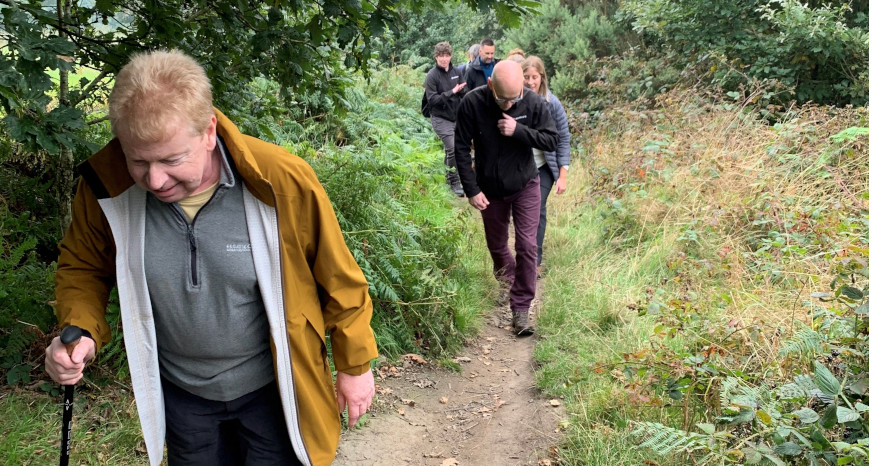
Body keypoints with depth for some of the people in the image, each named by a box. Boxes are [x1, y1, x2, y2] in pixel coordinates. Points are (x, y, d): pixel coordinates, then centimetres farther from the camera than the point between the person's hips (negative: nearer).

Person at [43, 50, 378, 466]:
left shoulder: (283, 182, -27)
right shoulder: (105, 186, -19)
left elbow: (339, 281, -13)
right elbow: (83, 266, 2)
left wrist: (354, 366, -2)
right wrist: (79, 329, -17)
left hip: (271, 388, -3)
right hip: (181, 395, 3)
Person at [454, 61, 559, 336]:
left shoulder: (533, 102, -18)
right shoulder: (472, 103, -20)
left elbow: (552, 140, -12)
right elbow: (461, 148, -13)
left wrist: (518, 131, -29)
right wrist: (472, 190, -15)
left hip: (525, 187, -1)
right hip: (490, 190, 1)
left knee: (527, 246, -8)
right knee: (496, 244, 17)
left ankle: (521, 308, 2)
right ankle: (506, 278, 49)